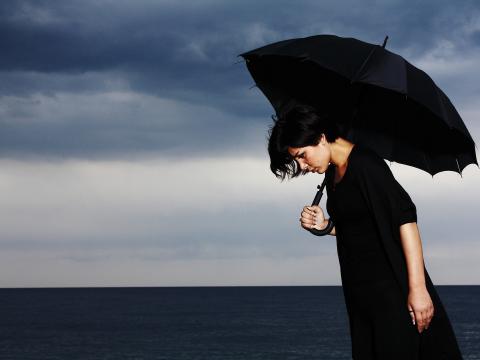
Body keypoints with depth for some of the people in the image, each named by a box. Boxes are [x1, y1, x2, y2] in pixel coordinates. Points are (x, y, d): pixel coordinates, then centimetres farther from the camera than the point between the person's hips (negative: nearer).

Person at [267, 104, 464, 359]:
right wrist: (324, 225, 2)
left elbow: (405, 218, -19)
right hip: (358, 290, 9)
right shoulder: (333, 174, 13)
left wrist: (417, 287, -23)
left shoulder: (364, 163, -13)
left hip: (390, 286, -9)